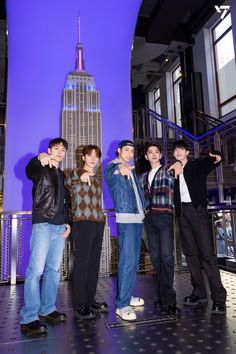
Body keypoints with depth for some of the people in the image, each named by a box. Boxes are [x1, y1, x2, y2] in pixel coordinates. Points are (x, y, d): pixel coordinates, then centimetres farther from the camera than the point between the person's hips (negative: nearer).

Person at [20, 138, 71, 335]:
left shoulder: (62, 176, 22)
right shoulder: (41, 169, 4)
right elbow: (29, 172, -20)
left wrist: (68, 222, 10)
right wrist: (39, 160, -41)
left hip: (60, 227, 6)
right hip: (42, 224, -6)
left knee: (54, 269, 7)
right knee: (36, 270, -9)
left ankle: (47, 310, 17)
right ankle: (29, 318, -4)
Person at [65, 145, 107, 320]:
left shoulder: (96, 178, 19)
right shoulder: (77, 173, -1)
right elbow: (68, 183, -20)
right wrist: (80, 175, -38)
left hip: (98, 223, 7)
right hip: (83, 223, -7)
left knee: (94, 263, 11)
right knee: (82, 263, -4)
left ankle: (90, 300, 22)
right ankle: (79, 305, 6)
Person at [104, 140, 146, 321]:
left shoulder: (131, 169, 22)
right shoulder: (112, 166, 0)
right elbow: (109, 176, -21)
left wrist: (144, 208, 12)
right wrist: (119, 168, -37)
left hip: (138, 217, 8)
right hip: (126, 217, -8)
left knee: (134, 259, 12)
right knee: (128, 259, -12)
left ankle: (128, 296, 24)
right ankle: (122, 305, -6)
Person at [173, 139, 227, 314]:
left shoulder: (198, 165, 7)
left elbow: (216, 158, -8)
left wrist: (217, 157, -30)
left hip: (197, 210, -4)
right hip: (182, 213, 5)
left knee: (207, 253, -10)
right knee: (191, 253, 6)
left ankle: (219, 298, -5)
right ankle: (199, 293, 15)